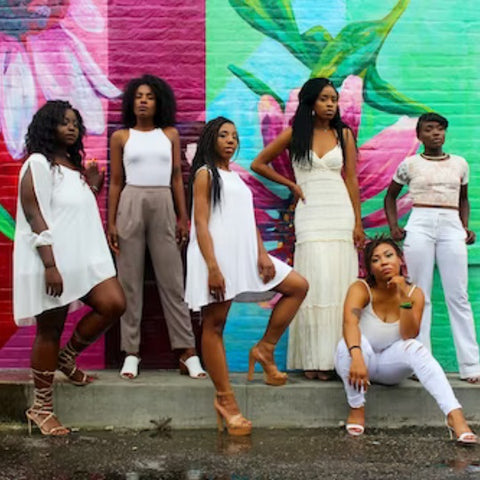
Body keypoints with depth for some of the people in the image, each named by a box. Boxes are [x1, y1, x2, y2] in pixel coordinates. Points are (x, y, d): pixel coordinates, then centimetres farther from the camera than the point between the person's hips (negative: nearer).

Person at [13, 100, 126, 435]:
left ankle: (67, 357, 15)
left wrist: (92, 187, 10)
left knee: (114, 304, -7)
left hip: (84, 257, 8)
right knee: (50, 330, -1)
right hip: (52, 263, -7)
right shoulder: (38, 164, -9)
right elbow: (35, 217, -16)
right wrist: (50, 265, -22)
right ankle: (41, 408, 12)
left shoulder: (74, 165, 16)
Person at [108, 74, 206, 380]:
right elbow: (116, 182, 6)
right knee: (130, 281, 1)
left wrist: (184, 217, 5)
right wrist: (111, 223, 0)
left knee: (173, 282, 1)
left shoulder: (171, 134, 10)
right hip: (131, 206, -1)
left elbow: (177, 178, 10)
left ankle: (188, 351, 2)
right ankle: (132, 352, 7)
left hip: (164, 207, 1)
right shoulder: (121, 137, 6)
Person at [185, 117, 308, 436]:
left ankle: (265, 349, 6)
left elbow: (250, 221, 15)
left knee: (298, 286, 4)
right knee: (215, 324, -4)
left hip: (244, 254, 8)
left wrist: (262, 254, -1)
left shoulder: (236, 177, 21)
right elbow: (201, 223, -10)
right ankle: (225, 400, -1)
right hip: (218, 256, -8)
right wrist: (213, 268, -19)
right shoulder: (205, 173, -1)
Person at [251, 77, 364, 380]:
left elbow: (351, 179, 8)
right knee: (317, 283, -11)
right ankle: (315, 359, -7)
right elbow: (259, 164, 13)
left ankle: (337, 357, 3)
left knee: (340, 284, -2)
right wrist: (292, 185, 6)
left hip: (341, 212, 2)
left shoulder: (344, 134, 10)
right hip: (310, 214, -2)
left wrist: (358, 222, 2)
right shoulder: (294, 135, 7)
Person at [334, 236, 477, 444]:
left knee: (415, 348, -31)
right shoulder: (361, 289, -17)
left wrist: (405, 298, -33)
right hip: (362, 358, -2)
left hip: (390, 364, 2)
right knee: (351, 342, -36)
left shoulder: (414, 293, -9)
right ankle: (356, 408, -19)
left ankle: (455, 416, -41)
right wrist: (357, 357, -56)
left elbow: (409, 336, -22)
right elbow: (349, 322, -38)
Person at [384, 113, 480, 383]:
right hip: (419, 226, -1)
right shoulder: (410, 164, 7)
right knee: (420, 295, 1)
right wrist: (393, 226, 5)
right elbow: (391, 196, 18)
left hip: (452, 227, 1)